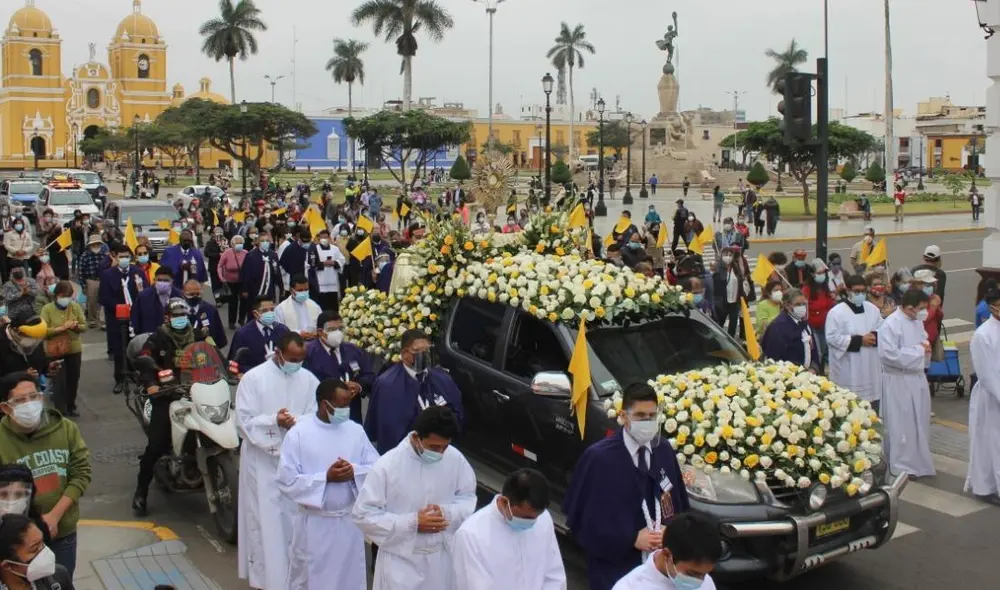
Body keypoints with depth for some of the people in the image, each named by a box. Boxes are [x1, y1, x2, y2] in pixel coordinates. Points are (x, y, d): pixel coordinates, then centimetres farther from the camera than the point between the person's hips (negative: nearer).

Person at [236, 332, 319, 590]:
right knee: (265, 521, 1)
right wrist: (274, 421, -26)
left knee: (295, 519, 11)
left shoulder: (308, 379, 2)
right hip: (262, 461, -3)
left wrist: (297, 421, -23)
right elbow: (244, 421, -10)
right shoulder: (253, 378, -7)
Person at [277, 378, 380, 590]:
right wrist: (326, 477, -22)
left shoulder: (356, 431, 0)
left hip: (349, 520, 4)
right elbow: (287, 481, -14)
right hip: (314, 523, -3)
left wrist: (354, 471, -20)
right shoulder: (298, 434, -11)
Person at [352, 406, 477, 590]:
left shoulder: (455, 458, -9)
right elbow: (363, 514, -16)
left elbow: (468, 496, 5)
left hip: (443, 556, 4)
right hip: (401, 561, -4)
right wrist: (412, 522, -22)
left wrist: (447, 512, -17)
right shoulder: (387, 466, -21)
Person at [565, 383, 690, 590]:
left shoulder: (665, 453, 2)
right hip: (615, 569, -4)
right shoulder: (598, 457, -13)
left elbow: (680, 506, 12)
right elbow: (579, 517, -10)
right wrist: (631, 539, -14)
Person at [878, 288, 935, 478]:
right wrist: (918, 350, -18)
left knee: (919, 421, 17)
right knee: (902, 425, 1)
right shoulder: (890, 324, -20)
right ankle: (902, 465, 14)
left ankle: (918, 460, 32)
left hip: (918, 378, 8)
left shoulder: (917, 321, 6)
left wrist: (926, 348, -2)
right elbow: (889, 354, -26)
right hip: (899, 381, -8)